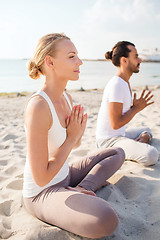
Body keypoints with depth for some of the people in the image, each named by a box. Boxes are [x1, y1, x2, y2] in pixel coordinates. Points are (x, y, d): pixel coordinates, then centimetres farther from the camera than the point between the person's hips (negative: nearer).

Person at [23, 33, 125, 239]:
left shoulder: (67, 98, -1)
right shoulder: (38, 107, -28)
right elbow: (41, 177, -25)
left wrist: (79, 131, -10)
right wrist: (71, 138, -19)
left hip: (64, 176, 9)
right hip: (41, 193, -9)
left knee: (118, 153, 19)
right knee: (106, 221, -34)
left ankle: (82, 189, 3)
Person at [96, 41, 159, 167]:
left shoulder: (125, 82, 10)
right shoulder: (116, 85, -22)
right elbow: (115, 124, -25)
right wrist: (137, 108, -14)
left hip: (120, 134, 10)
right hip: (108, 140, -10)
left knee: (147, 131, 33)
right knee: (151, 155, -27)